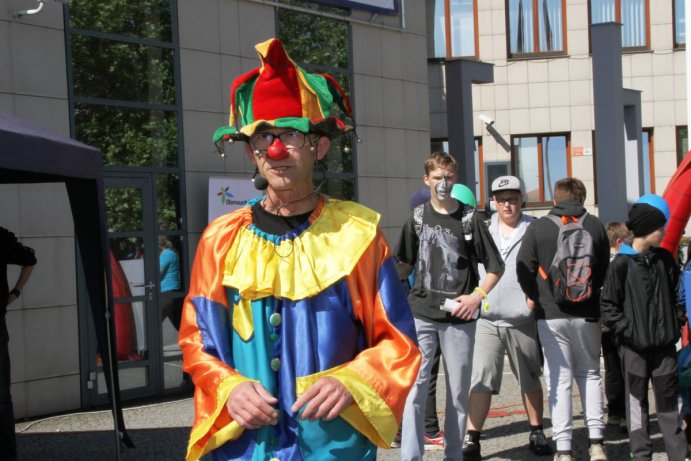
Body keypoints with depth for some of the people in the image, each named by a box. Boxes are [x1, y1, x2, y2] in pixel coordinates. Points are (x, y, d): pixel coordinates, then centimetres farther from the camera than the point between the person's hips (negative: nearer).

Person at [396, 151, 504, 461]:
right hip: (421, 314, 1)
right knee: (414, 387, -7)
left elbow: (495, 266, 3)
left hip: (459, 317, -1)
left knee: (458, 391, 7)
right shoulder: (417, 218, 7)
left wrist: (477, 296, -8)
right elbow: (405, 264, 18)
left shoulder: (469, 219, 1)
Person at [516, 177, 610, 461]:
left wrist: (533, 296, 10)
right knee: (589, 373, 16)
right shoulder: (595, 226, 1)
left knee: (560, 379, 2)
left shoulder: (538, 228, -5)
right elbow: (605, 269, 7)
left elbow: (524, 267, -7)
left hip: (551, 314, -2)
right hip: (588, 313, 2)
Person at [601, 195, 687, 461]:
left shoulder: (665, 259, 6)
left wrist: (677, 323, 5)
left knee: (668, 398, 9)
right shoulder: (622, 264, -8)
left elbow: (677, 294, 15)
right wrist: (626, 330, -12)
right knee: (637, 399, 4)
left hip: (664, 342, 4)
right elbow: (608, 304, -7)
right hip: (634, 345, -4)